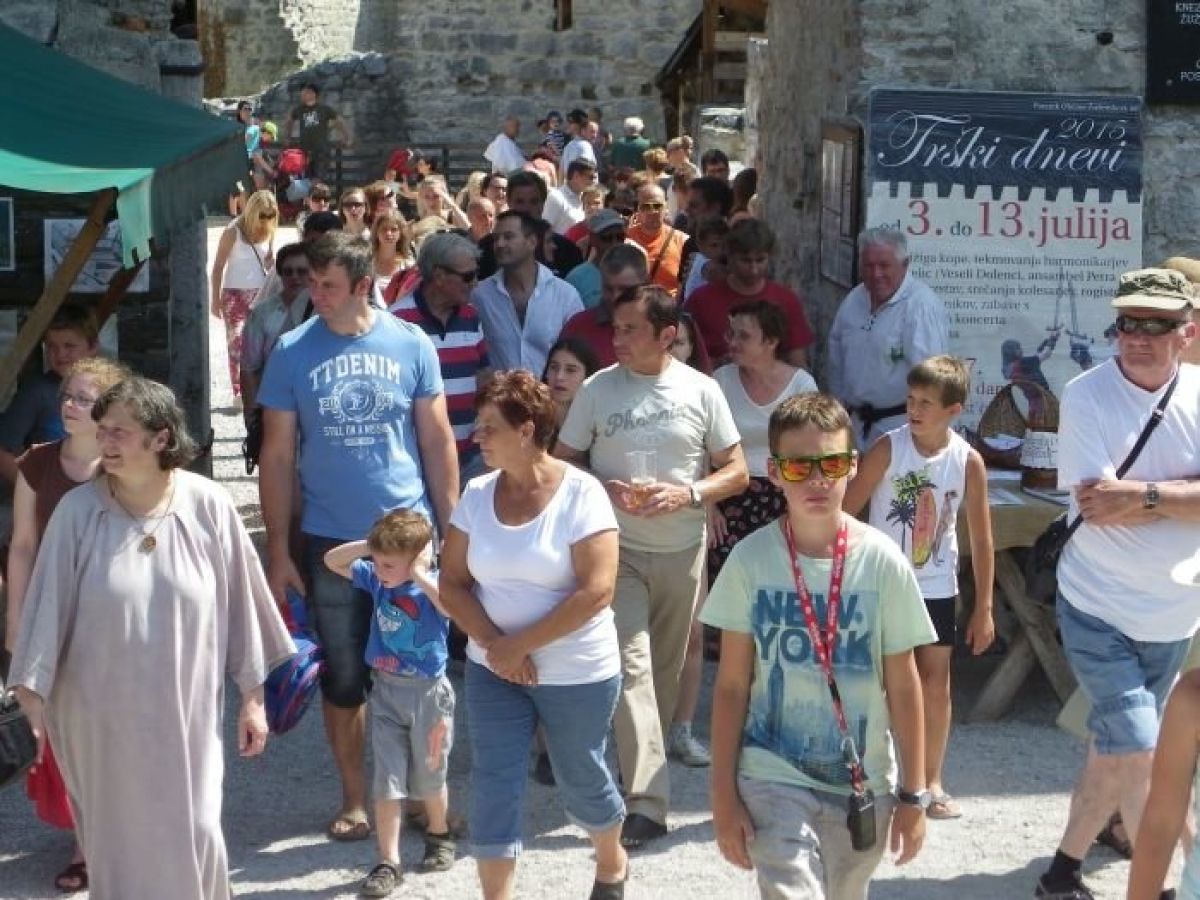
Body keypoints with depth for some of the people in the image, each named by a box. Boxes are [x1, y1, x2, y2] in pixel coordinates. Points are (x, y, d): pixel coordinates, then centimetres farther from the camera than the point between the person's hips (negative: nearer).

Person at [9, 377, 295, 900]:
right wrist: (31, 691, -11)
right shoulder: (77, 511, -9)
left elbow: (240, 602, -1)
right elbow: (49, 603, -8)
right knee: (118, 841, 10)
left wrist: (252, 695, 3)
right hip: (101, 716, 0)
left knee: (192, 839, 2)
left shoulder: (208, 506, -7)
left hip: (185, 714, 0)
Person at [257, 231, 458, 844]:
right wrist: (277, 551, -3)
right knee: (343, 678, 8)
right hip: (331, 541, 0)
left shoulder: (411, 344, -3)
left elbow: (438, 441, 3)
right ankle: (355, 798, 22)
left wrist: (452, 530, 0)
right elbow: (276, 455, -1)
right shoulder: (293, 352, -4)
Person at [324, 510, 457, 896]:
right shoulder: (376, 579, -2)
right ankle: (388, 863, 5)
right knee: (387, 782, 1)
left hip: (428, 693, -4)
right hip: (386, 691, 4)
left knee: (429, 776, 14)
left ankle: (439, 836, 40)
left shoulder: (433, 587, -17)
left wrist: (421, 575, -32)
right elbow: (332, 560, 6)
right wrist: (370, 545, -8)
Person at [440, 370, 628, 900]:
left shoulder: (580, 494, -15)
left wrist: (519, 645, -19)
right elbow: (452, 583, 1)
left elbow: (596, 591, -21)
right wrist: (494, 645, -15)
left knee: (581, 778, 14)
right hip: (493, 671, 3)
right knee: (493, 787, -1)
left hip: (578, 674, -3)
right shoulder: (477, 495, -1)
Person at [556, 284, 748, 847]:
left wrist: (686, 494, -16)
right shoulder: (598, 389, -1)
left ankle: (644, 765, 33)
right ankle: (648, 804, -17)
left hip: (682, 548, 2)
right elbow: (561, 463, 4)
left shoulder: (701, 391, 0)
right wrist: (607, 489, -15)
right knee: (631, 665, -12)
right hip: (618, 548, -2)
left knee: (667, 667, 11)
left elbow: (736, 473, 3)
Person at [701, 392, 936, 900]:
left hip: (863, 781, 2)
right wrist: (723, 795, -4)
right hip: (773, 777, -2)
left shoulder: (883, 562, -6)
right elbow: (731, 686, -2)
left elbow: (902, 686, 0)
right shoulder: (751, 560, -7)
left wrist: (913, 794, 2)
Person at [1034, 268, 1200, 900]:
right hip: (1100, 609, -4)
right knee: (1136, 752, -11)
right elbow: (1096, 508, -21)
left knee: (1115, 751, 16)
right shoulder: (1086, 396, -13)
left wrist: (1141, 494, -27)